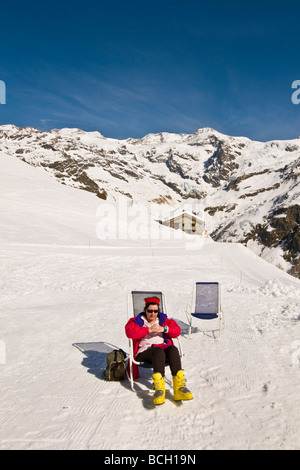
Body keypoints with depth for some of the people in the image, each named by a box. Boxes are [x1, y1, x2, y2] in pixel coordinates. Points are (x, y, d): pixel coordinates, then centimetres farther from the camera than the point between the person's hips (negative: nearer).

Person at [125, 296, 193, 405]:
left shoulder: (164, 320, 22)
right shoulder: (137, 321, 15)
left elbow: (177, 330, 8)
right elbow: (130, 332, -7)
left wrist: (164, 329, -10)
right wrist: (148, 330, -13)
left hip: (164, 348, 3)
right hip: (145, 352, -2)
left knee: (173, 349, -31)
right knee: (158, 351, -36)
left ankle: (179, 386, -41)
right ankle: (159, 388, -48)